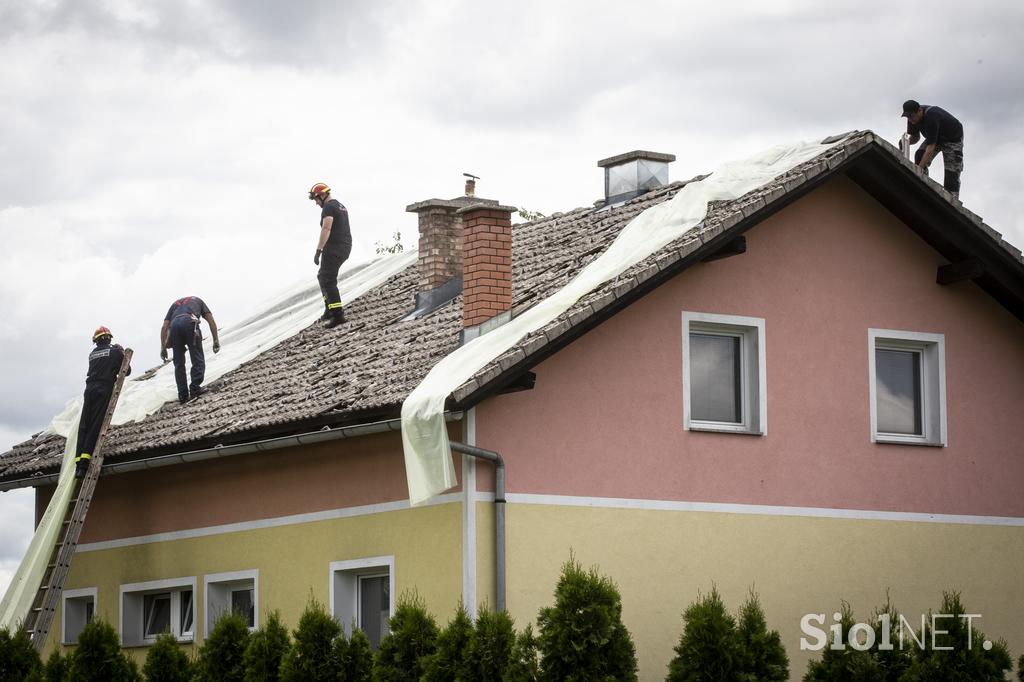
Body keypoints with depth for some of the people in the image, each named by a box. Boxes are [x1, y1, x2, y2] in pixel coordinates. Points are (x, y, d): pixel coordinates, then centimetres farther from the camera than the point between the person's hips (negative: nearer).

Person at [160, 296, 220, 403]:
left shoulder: (175, 304, 38)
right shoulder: (197, 300, 35)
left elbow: (164, 327, 24)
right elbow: (210, 320, 21)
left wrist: (163, 348, 21)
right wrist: (216, 340, 17)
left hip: (174, 325, 3)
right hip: (190, 323, -3)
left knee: (179, 363, 11)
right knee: (198, 359, 5)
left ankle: (183, 395, 7)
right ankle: (195, 388, -8)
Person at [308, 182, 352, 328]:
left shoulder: (328, 207, -11)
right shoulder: (341, 206, 20)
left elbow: (326, 229, -22)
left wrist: (318, 251, -25)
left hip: (333, 248, -10)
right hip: (345, 247, 10)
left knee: (328, 280, -10)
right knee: (322, 276, 22)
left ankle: (337, 314, -19)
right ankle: (330, 308, 20)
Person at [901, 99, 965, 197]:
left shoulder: (931, 117, -41)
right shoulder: (913, 118, -16)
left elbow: (931, 147, -44)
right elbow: (915, 137, 0)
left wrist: (920, 167, -49)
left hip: (953, 138, -7)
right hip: (935, 136, 7)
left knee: (951, 173, -15)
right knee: (919, 156, -19)